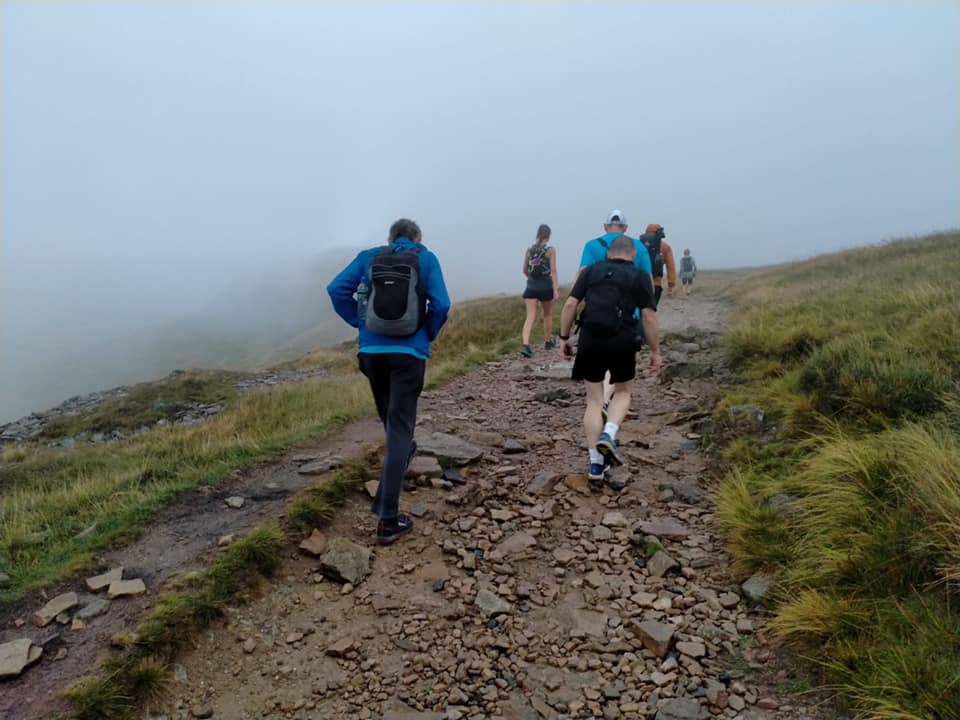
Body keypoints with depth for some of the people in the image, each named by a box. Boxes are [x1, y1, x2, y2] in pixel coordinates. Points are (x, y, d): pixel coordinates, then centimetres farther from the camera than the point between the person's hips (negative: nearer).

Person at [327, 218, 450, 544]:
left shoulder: (369, 257, 9)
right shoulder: (426, 259, 3)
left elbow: (336, 289, 0)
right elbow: (441, 304, -7)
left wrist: (359, 321, 8)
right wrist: (429, 335, 8)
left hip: (372, 351, 3)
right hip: (409, 353, -3)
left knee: (390, 416, 27)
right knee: (400, 428, -2)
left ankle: (402, 453, 55)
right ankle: (388, 519, -4)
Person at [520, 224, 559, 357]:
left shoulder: (529, 250, 6)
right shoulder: (551, 250, -5)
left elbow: (525, 270, 11)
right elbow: (553, 270, -11)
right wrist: (555, 289, -14)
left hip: (531, 286, 2)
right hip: (546, 286, -2)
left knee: (530, 317, -2)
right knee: (548, 315, 19)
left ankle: (525, 344, -20)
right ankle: (548, 341, 32)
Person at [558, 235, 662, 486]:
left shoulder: (590, 270, 14)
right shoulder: (640, 277, 9)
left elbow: (570, 305, 5)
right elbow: (648, 317, 1)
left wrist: (564, 338, 11)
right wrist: (655, 351, 8)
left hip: (590, 340, 2)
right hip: (622, 342, -1)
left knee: (594, 401, 12)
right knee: (622, 392, 23)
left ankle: (596, 465, 11)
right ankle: (608, 435, -3)